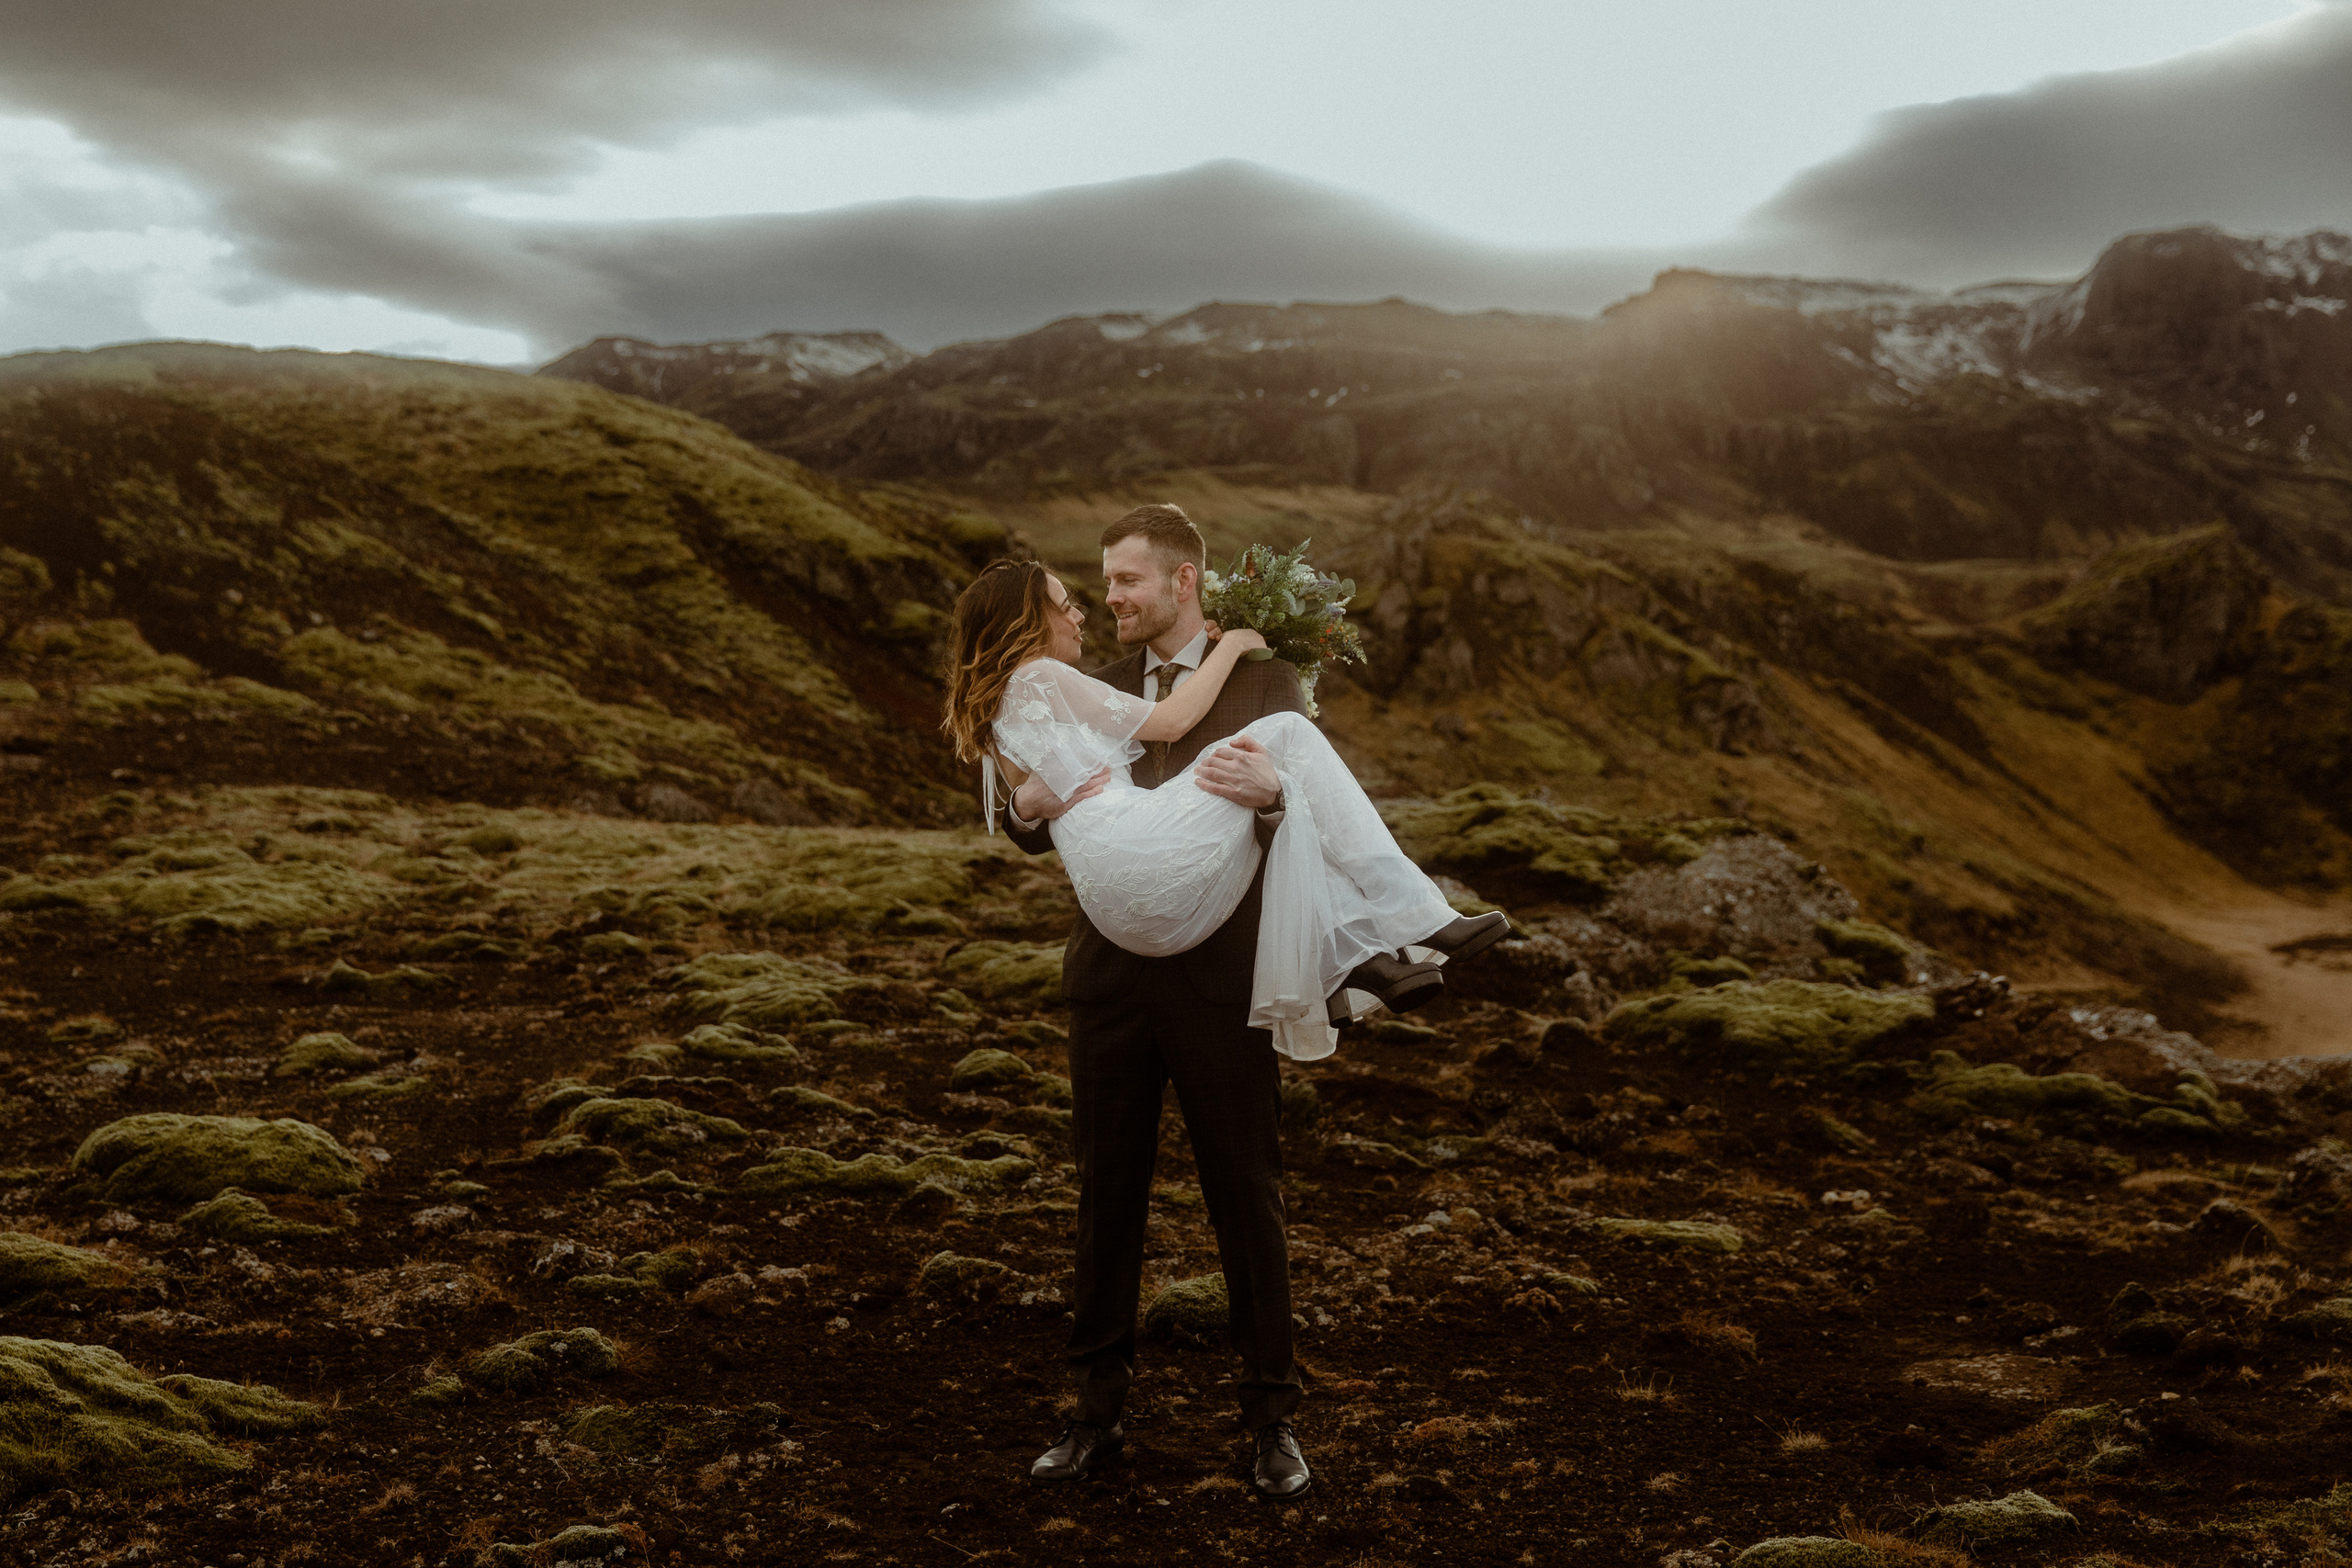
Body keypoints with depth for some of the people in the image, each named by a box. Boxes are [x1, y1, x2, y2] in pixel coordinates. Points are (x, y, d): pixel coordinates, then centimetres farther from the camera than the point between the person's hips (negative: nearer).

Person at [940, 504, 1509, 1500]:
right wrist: (1030, 805, -7)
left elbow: (1319, 817, -6)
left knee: (1246, 1195, 5)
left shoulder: (1264, 684, 2)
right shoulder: (1098, 690, 12)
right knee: (1107, 1191, 11)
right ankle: (1097, 1407, 25)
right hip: (1111, 968, 4)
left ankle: (1272, 1416, 20)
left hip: (1220, 979, -3)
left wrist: (1271, 794, -29)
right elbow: (1037, 825, 17)